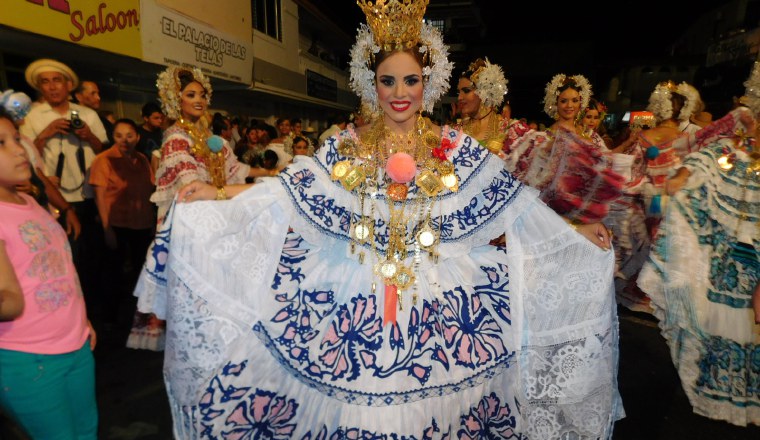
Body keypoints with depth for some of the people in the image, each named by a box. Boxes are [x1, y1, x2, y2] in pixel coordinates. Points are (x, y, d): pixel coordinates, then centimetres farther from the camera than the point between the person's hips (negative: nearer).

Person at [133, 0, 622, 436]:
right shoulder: (346, 148, 3)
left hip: (438, 299, 0)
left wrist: (573, 233, 2)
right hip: (357, 300, 0)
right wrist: (219, 194, -7)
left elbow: (516, 205, 4)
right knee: (357, 401, 8)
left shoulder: (457, 149, 2)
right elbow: (285, 191, 0)